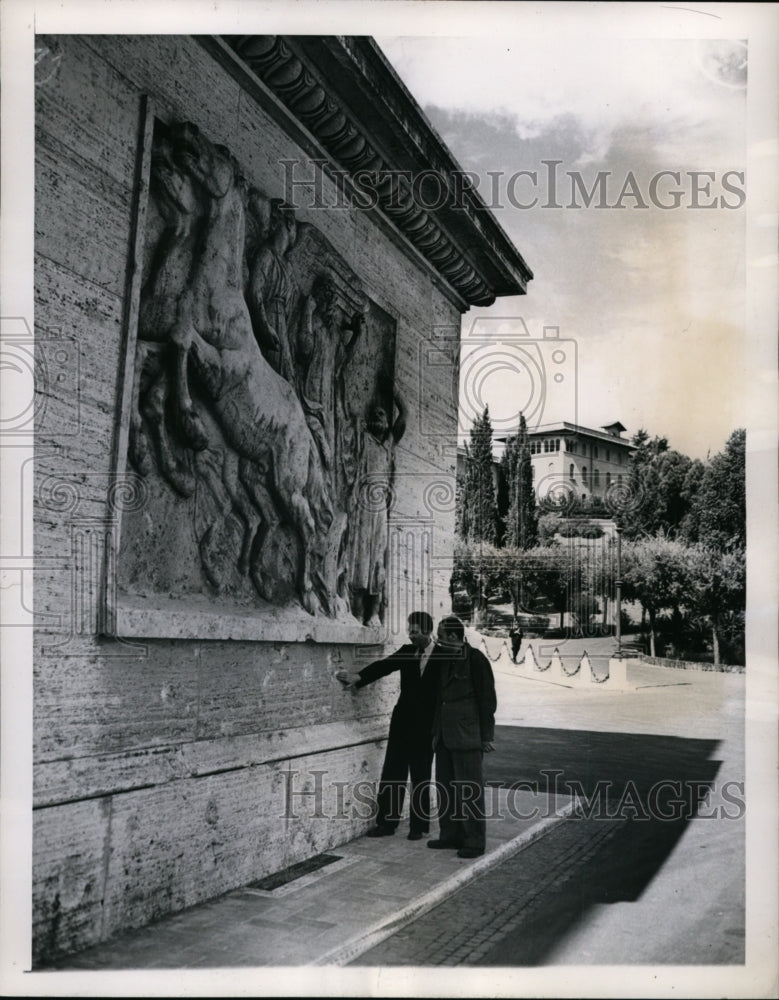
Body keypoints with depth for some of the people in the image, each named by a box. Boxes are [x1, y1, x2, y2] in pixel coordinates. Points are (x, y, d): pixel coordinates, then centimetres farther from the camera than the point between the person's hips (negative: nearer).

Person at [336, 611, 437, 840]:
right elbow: (384, 665, -9)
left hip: (425, 727, -4)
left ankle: (419, 825, 18)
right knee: (392, 774, 6)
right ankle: (386, 823, 15)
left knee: (421, 777, 6)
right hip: (402, 722, 4)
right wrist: (358, 676, -25)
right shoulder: (406, 651, 4)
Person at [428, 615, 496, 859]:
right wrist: (436, 732, 17)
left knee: (469, 788, -4)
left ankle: (474, 841, 4)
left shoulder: (476, 660, -9)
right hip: (445, 736, 8)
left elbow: (487, 699, -10)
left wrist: (486, 736, -11)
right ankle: (450, 835, 23)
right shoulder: (445, 660, 13)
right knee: (445, 786, 13)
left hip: (467, 736, -8)